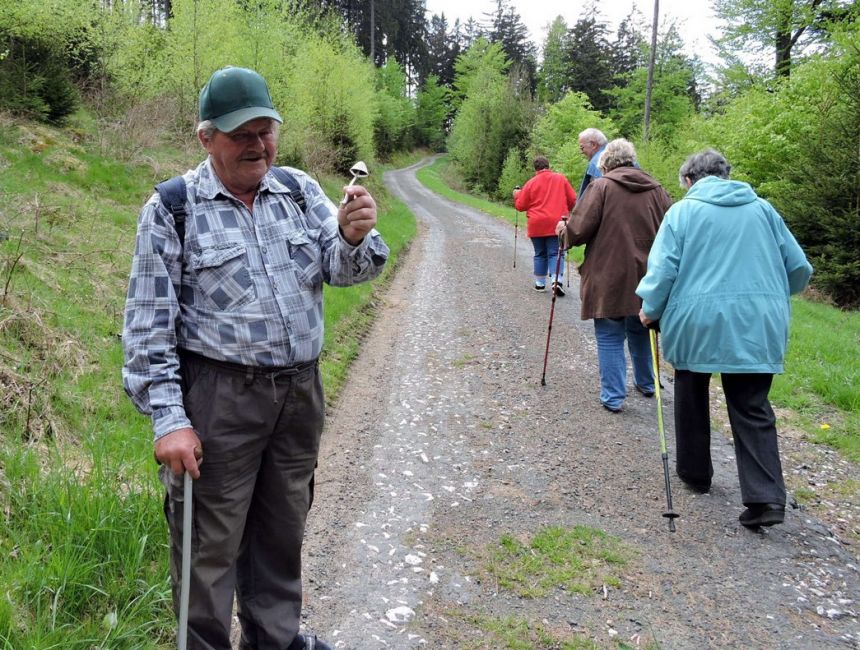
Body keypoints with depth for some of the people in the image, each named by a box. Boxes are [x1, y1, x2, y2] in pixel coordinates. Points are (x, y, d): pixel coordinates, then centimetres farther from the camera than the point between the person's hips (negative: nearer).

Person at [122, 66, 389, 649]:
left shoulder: (300, 190, 4)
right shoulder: (171, 210, -8)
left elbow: (344, 268, -4)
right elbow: (148, 326, -8)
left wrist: (355, 237, -27)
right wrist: (168, 420, -13)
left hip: (301, 389, 5)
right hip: (218, 398, -4)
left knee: (284, 529, 20)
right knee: (211, 541, 6)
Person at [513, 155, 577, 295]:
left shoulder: (531, 183, -1)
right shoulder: (561, 178, 1)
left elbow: (520, 206, 4)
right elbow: (573, 200, 4)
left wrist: (517, 195, 23)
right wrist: (566, 211, 23)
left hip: (537, 226, 0)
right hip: (556, 224, 0)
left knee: (540, 254, 12)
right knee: (555, 253, 0)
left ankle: (540, 283, 14)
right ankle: (557, 280, -18)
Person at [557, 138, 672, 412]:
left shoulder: (601, 187, -9)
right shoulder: (655, 189, 4)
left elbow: (579, 229, -15)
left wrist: (565, 231, 7)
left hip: (608, 279, -5)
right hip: (645, 277, 5)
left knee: (610, 338, 5)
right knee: (640, 332, 23)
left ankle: (613, 396, 7)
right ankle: (646, 383, 37)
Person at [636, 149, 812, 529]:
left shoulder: (682, 211, 2)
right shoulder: (761, 209, 11)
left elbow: (662, 269, -7)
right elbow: (799, 268, 13)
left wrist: (650, 309, 8)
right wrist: (772, 296, 30)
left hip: (697, 322, -2)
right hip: (757, 326, 2)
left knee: (692, 397, 18)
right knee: (752, 409, 5)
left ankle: (695, 473, 30)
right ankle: (766, 498, -5)